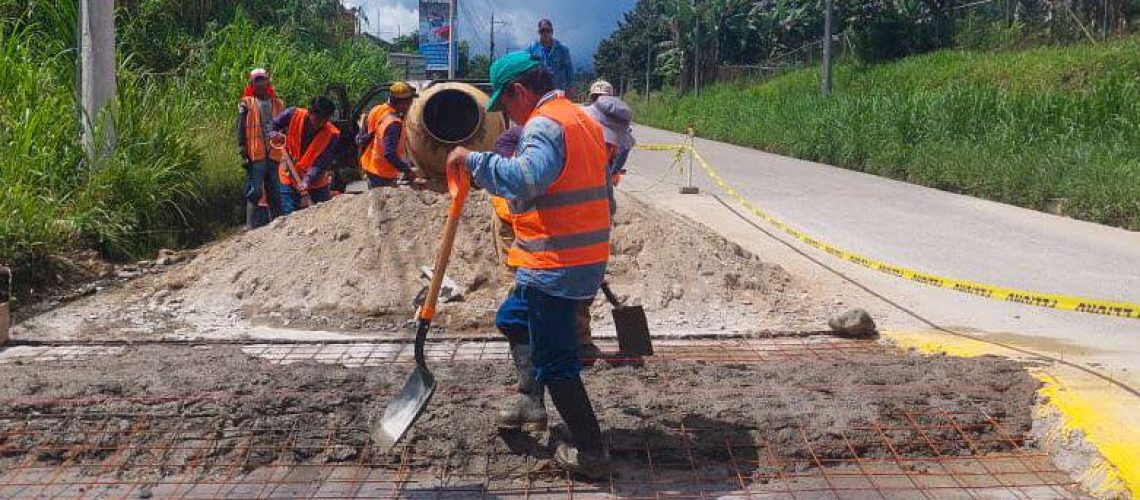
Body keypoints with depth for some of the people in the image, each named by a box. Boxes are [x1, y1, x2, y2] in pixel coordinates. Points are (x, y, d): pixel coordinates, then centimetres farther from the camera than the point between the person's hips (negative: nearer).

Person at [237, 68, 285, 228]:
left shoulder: (276, 102, 16)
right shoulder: (246, 103, 4)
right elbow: (241, 129, 0)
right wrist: (243, 153, -8)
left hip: (273, 154, 4)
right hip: (255, 154, -4)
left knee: (274, 191, 9)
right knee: (255, 191, -7)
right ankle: (253, 226, -4)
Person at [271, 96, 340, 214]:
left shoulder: (331, 135, -16)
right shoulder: (293, 115, -12)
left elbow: (321, 164, -20)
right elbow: (271, 125, 3)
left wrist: (308, 180, -34)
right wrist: (275, 134, -19)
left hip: (316, 183, 0)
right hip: (289, 179, 0)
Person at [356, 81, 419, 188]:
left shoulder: (377, 110, 1)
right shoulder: (393, 123, -27)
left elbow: (360, 139, 9)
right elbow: (390, 154, -31)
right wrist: (407, 170, -23)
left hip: (370, 166, 9)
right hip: (383, 175, -9)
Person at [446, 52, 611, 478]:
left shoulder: (545, 125, -17)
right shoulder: (583, 120, 15)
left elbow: (526, 179, -37)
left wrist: (473, 160, -26)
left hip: (554, 266, -10)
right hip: (587, 258, 10)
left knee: (554, 360, -1)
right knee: (513, 319, 27)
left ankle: (589, 452, 5)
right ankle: (531, 402, 31)